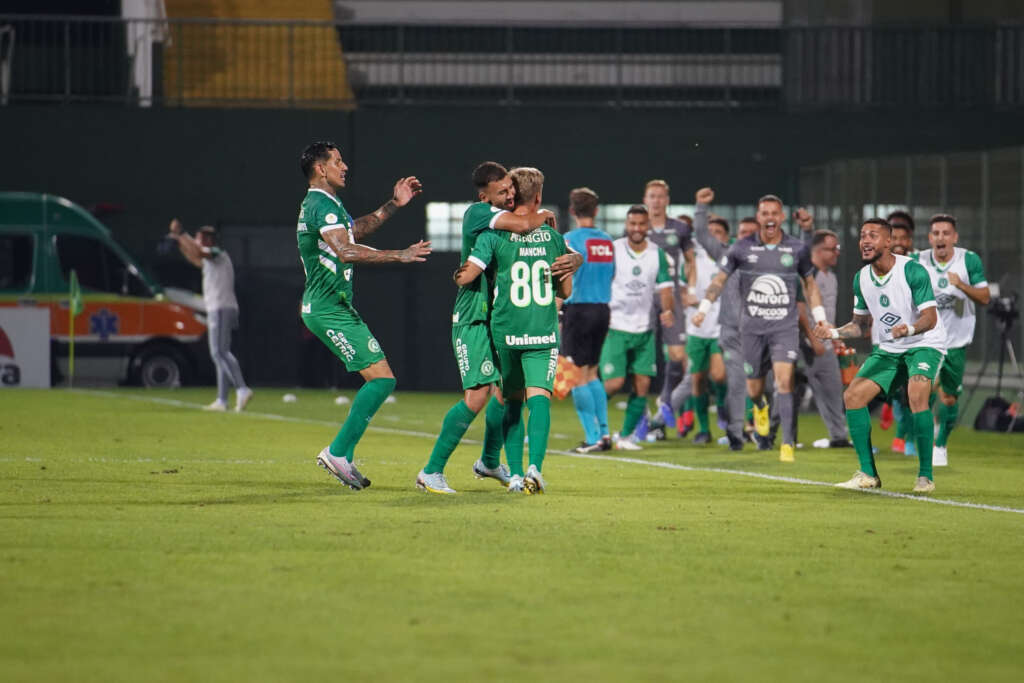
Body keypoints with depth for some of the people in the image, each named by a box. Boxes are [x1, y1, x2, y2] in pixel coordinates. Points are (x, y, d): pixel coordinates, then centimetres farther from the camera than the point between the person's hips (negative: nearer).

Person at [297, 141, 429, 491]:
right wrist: (398, 256, -29)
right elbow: (346, 250, -29)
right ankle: (338, 452, -11)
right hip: (329, 308, -11)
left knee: (379, 380, 11)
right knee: (382, 379, -14)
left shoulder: (323, 204, 19)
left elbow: (354, 230, 38)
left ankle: (342, 458, 10)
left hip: (336, 307, 11)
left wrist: (393, 205, 32)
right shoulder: (323, 204, -14)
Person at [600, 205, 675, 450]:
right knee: (614, 382, -13)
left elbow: (664, 287, 3)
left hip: (644, 329, 4)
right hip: (615, 327, -4)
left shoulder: (657, 253, 4)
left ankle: (625, 436, 11)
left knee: (643, 383, -2)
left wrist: (668, 310, -15)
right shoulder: (612, 250, -5)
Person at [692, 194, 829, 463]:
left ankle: (788, 443, -17)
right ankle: (760, 407, 47)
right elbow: (720, 279, 8)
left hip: (785, 327, -1)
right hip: (753, 327, 1)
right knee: (753, 388, 7)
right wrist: (704, 308, -4)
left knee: (784, 381, -18)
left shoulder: (797, 249, 2)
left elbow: (809, 283, 15)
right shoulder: (742, 249, 0)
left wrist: (820, 318, 11)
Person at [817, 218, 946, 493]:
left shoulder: (913, 271, -19)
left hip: (924, 344, -6)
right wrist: (834, 333, -7)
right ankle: (868, 474, 1)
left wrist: (910, 329, -44)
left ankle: (925, 476, -21)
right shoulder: (861, 278, 0)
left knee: (917, 395, -31)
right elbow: (860, 323, 12)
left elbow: (930, 317, -23)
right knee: (852, 396, -8)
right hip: (888, 348, 6)